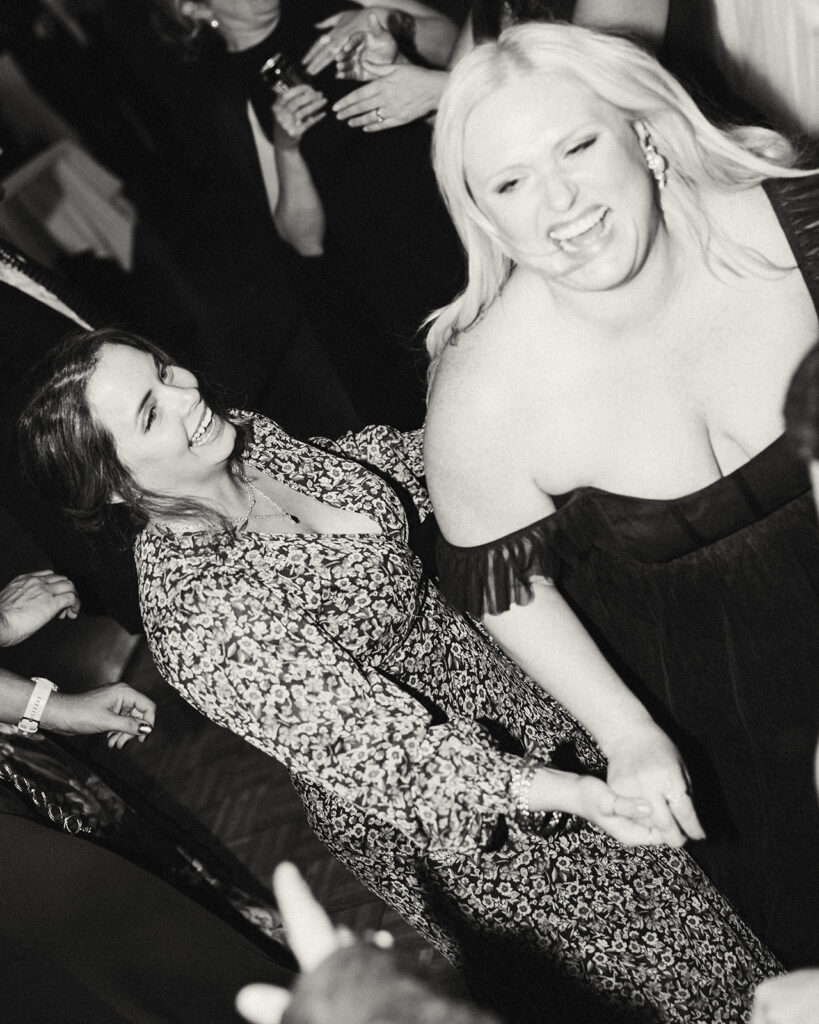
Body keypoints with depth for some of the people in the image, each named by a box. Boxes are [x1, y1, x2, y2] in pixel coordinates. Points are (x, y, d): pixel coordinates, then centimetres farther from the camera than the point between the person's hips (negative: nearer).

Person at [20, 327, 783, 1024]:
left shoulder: (242, 444, -11)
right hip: (419, 814, -7)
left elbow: (376, 461, 9)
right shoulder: (198, 618, -35)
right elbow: (368, 748, -34)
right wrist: (569, 792, -42)